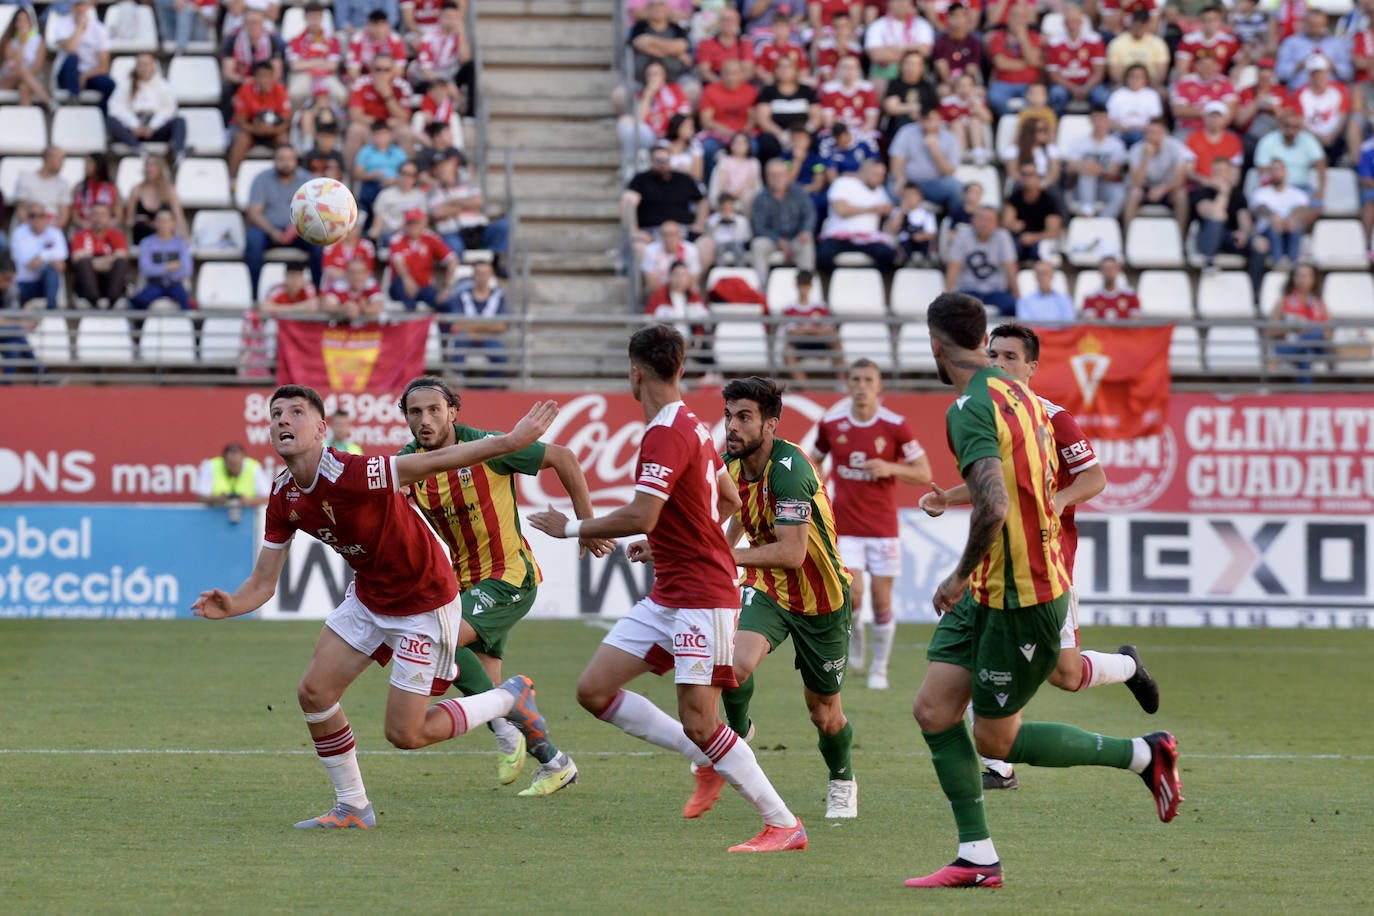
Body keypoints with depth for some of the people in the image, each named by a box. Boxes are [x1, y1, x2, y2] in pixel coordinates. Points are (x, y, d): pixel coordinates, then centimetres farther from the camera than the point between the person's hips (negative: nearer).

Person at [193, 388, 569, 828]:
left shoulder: (349, 475, -31)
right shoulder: (283, 499, -6)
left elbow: (433, 462, -32)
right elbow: (264, 581, -2)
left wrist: (512, 440, -40)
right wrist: (230, 606, -24)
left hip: (424, 604, -7)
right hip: (368, 597, 7)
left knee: (405, 734, -4)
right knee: (314, 694, 0)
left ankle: (510, 698, 18)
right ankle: (352, 807, 18)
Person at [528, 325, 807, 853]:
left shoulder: (666, 433, -18)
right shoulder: (690, 425, 13)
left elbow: (640, 517, -27)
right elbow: (729, 501, 23)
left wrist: (573, 528, -14)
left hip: (701, 596, -10)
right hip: (666, 597, 10)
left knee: (699, 723, -11)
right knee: (594, 691, 3)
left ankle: (783, 825, -2)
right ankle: (707, 758, 11)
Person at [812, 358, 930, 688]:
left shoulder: (895, 426, -6)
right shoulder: (831, 424, 0)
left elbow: (924, 474, -3)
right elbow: (815, 460, 18)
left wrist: (890, 468, -19)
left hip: (883, 527, 0)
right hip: (845, 525, 0)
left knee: (881, 599, 0)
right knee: (852, 593, -15)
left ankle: (879, 669, 16)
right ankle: (855, 634, 17)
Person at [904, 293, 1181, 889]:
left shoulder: (970, 410, -21)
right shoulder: (1018, 395, 9)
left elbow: (994, 508, -32)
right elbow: (1034, 486, 19)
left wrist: (962, 575, -19)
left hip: (1020, 598, -9)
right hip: (992, 592, 9)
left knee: (995, 741, 3)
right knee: (933, 710, 4)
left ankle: (1144, 754, 13)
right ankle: (977, 858, 5)